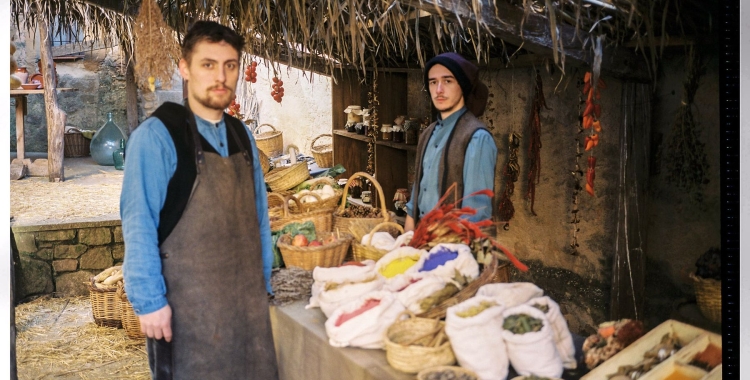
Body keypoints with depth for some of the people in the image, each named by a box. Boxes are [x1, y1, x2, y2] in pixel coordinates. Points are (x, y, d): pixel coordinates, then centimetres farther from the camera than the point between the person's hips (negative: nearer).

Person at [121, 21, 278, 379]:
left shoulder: (242, 135, 7)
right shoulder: (156, 135, -13)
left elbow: (258, 215, 10)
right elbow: (139, 225, -14)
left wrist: (263, 282, 10)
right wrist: (149, 300, -15)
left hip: (247, 296, 6)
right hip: (188, 302, -6)